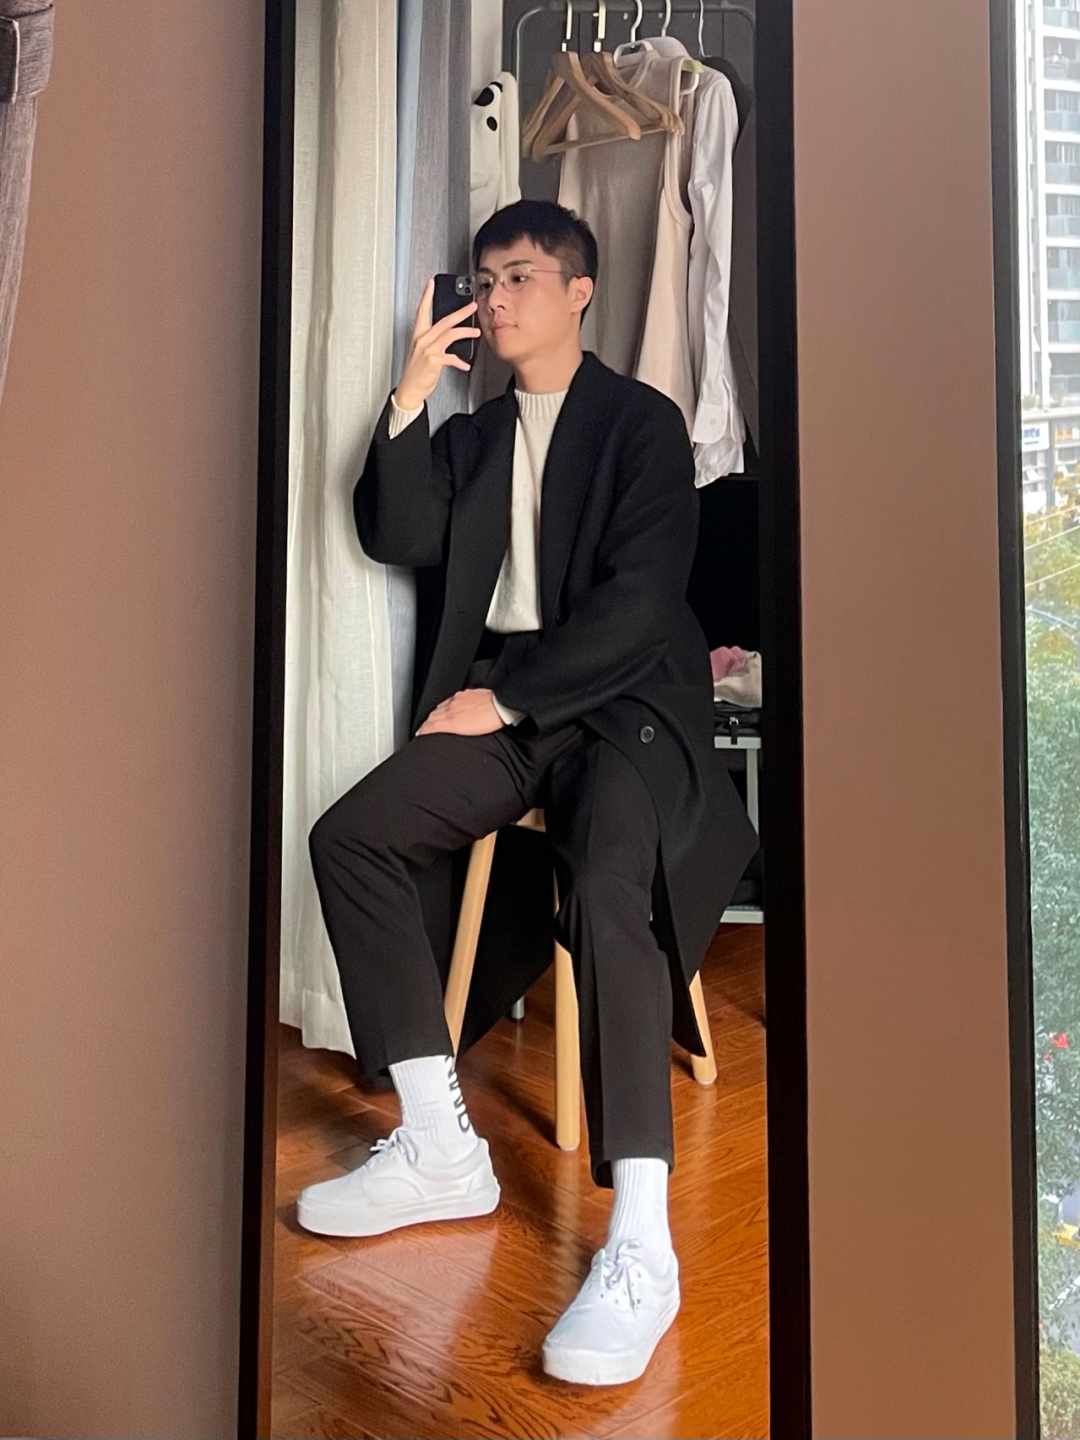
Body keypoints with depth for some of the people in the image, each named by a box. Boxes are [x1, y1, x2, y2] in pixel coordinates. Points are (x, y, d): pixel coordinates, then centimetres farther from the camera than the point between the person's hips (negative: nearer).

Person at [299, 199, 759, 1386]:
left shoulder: (640, 420, 3)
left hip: (623, 701, -6)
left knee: (606, 888, -33)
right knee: (348, 834, -16)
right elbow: (397, 539, 5)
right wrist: (411, 398, -3)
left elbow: (637, 598, -9)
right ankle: (441, 1150, -12)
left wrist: (504, 697, -12)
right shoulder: (472, 436, 21)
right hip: (501, 707, 6)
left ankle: (639, 1246, -34)